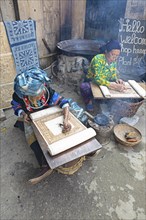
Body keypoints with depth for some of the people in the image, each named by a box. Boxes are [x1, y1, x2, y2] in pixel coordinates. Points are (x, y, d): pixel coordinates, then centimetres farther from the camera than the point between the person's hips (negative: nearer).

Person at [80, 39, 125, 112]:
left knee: (120, 86, -16)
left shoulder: (114, 60, -5)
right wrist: (110, 84, -50)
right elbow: (97, 78, -36)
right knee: (84, 87, -38)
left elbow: (114, 75, 2)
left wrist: (117, 80, -22)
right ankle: (89, 100, -6)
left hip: (105, 83, 6)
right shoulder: (98, 59, -26)